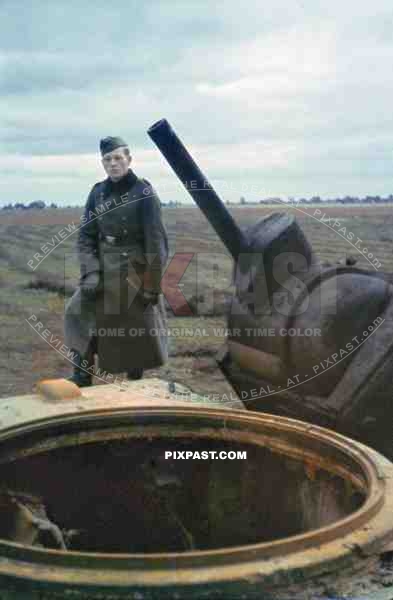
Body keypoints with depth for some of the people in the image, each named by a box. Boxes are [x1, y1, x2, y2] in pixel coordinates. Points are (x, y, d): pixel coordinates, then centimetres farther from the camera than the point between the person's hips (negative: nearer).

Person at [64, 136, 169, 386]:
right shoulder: (98, 192, 4)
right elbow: (86, 235, 5)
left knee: (137, 331, 5)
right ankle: (81, 381, 3)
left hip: (135, 271, -4)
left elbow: (156, 242, -12)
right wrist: (89, 271, -9)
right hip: (103, 269, 4)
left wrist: (153, 286, -13)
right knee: (80, 314, -8)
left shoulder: (144, 193, -11)